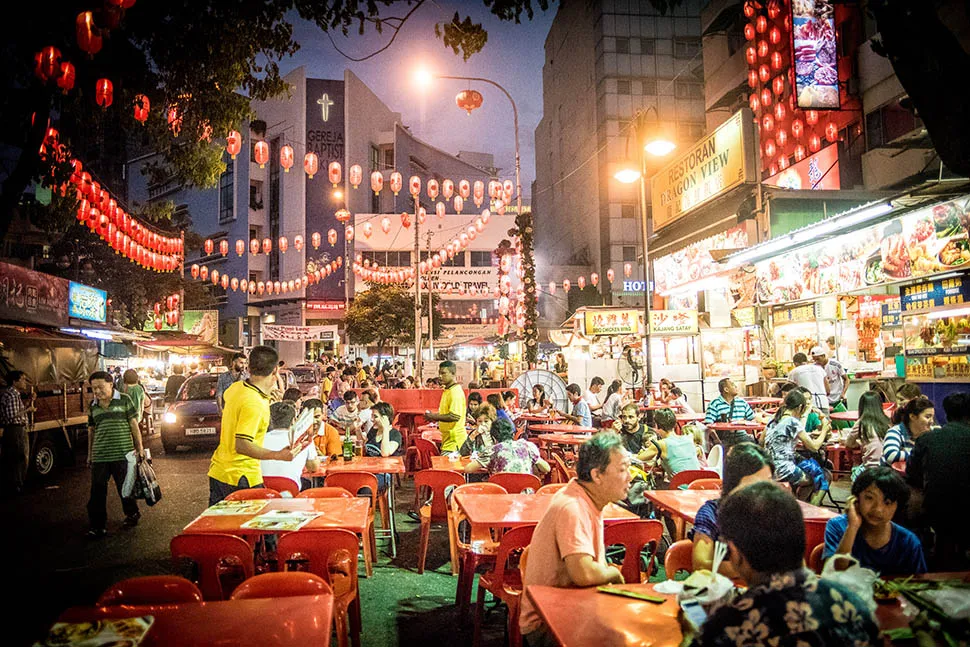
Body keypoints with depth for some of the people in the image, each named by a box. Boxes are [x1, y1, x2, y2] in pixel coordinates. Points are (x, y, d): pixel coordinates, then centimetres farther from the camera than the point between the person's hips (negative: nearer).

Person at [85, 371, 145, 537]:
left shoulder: (124, 400, -1)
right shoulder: (93, 406, 11)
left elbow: (133, 424, 0)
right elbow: (91, 430, 19)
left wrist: (139, 447, -2)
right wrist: (90, 454, 19)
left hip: (122, 454, -3)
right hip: (99, 456, 4)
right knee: (97, 491, 2)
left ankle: (132, 514, 30)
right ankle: (97, 526, 10)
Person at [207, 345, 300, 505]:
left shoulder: (236, 387, 2)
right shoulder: (254, 405, -25)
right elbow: (242, 445, -29)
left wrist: (265, 397, 30)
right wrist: (278, 455, -32)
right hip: (240, 478, -9)